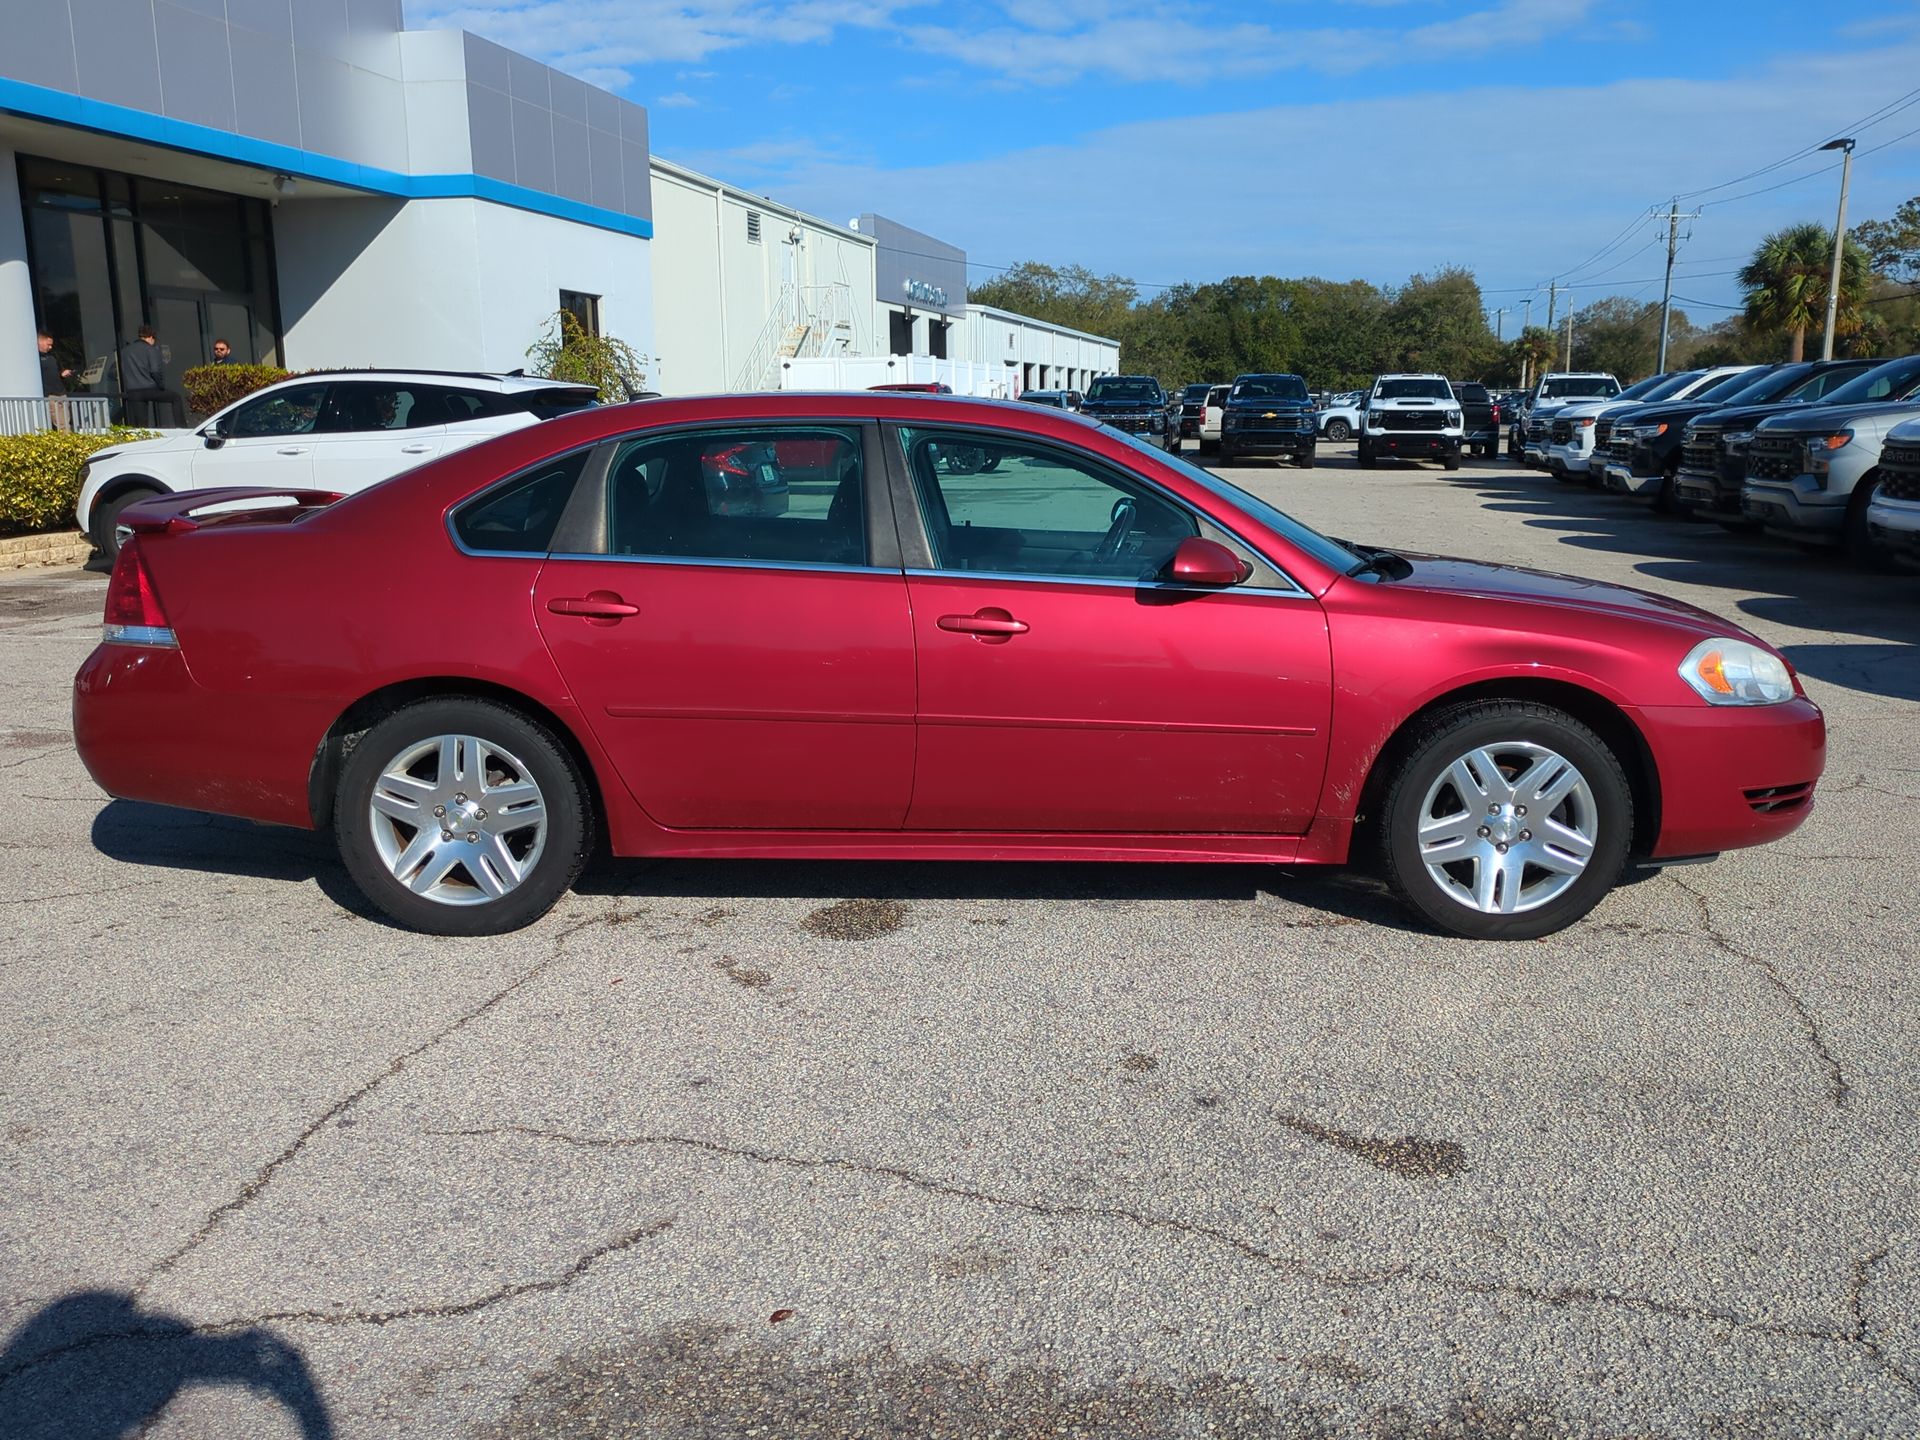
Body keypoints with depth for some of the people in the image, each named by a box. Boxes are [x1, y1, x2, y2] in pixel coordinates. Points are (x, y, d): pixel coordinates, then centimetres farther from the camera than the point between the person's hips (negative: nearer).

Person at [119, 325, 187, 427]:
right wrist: (162, 386, 1)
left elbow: (120, 372, 14)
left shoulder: (124, 350, 14)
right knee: (176, 397, 13)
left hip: (130, 394, 5)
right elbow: (155, 371, -13)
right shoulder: (150, 349, -3)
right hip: (149, 390, -5)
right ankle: (180, 427, 6)